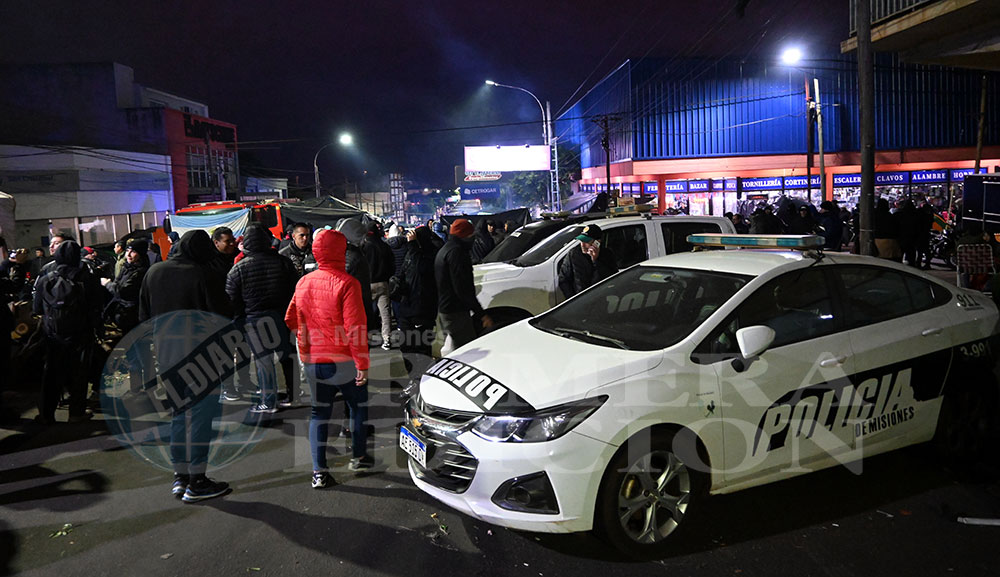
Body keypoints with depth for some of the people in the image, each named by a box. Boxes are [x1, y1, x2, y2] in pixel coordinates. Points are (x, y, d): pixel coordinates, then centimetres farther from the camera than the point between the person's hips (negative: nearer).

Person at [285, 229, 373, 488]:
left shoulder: (303, 283, 3)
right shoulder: (347, 283, -16)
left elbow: (291, 320, 13)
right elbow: (355, 327, -20)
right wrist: (362, 364, -15)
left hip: (312, 362, 5)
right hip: (343, 361, -4)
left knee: (319, 412, 12)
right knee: (359, 406, 17)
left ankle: (319, 471, 7)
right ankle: (359, 456, 29)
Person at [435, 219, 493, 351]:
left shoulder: (444, 250, 19)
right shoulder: (456, 251, -15)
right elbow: (462, 288, -21)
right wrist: (482, 314, -20)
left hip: (443, 310, 11)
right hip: (456, 313, -11)